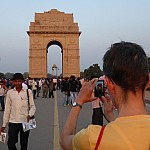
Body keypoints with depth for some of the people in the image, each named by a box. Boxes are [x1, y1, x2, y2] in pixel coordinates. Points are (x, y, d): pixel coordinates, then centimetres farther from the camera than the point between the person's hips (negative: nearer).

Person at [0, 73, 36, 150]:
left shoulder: (28, 92, -1)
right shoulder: (10, 92, 4)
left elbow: (32, 106, 3)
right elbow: (7, 109, 8)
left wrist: (30, 115, -19)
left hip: (25, 122, -1)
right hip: (13, 122, 1)